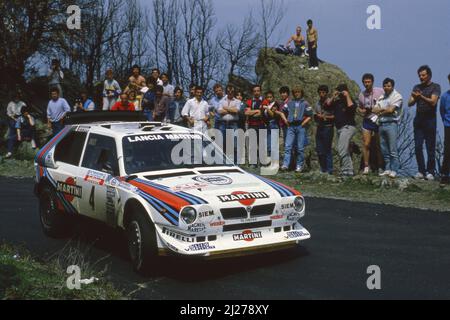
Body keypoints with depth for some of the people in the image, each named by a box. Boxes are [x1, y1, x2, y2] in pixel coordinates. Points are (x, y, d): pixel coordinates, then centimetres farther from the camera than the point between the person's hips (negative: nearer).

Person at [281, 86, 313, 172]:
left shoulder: (305, 103, 4)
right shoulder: (290, 103, 11)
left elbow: (310, 116, 3)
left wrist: (303, 123, -7)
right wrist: (286, 121, 7)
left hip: (300, 127, -2)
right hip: (291, 127, 2)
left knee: (300, 148, 2)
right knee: (288, 146, -7)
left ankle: (299, 166, 8)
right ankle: (285, 165, -12)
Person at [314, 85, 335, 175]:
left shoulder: (330, 102, -6)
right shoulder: (317, 103, 15)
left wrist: (326, 117, -14)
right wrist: (317, 116, 1)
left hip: (328, 128, -7)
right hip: (319, 128, 7)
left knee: (327, 150, -5)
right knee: (319, 150, 9)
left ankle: (329, 170, 1)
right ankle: (323, 169, 20)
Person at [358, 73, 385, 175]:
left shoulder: (380, 91, -6)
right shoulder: (362, 95, 9)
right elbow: (359, 108, 22)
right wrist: (362, 111, -1)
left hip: (379, 121, -3)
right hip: (367, 121, 3)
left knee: (379, 145, 3)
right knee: (366, 144, -5)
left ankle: (380, 167, 11)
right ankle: (366, 167, 1)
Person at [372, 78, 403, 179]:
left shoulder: (397, 96, 0)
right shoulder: (381, 98, 20)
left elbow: (391, 110, -11)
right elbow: (374, 110, 11)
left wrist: (380, 112, 4)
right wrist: (384, 109, -5)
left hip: (391, 124, -7)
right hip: (381, 124, 7)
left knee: (393, 150, -8)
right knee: (384, 150, 7)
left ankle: (394, 170, -8)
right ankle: (388, 169, 12)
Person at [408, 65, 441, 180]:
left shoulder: (435, 87, 1)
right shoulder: (417, 87, 14)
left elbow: (433, 102, -12)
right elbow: (410, 104, 7)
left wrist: (421, 96, -17)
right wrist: (414, 98, -13)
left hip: (430, 120, -4)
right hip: (418, 119, 4)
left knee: (430, 148, -2)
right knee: (418, 147, 0)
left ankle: (430, 172, 3)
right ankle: (421, 171, 6)